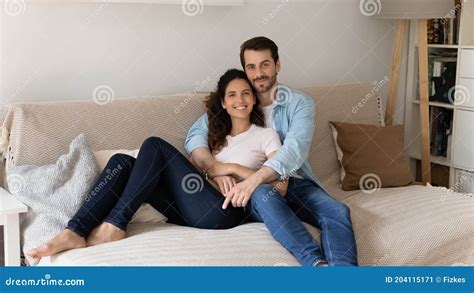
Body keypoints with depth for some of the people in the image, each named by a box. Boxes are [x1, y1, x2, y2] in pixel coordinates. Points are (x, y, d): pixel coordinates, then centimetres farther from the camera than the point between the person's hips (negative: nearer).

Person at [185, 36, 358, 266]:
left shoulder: (300, 103, 3)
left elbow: (295, 149, -15)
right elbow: (195, 135, -2)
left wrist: (254, 179, -33)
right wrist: (214, 167, -25)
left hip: (296, 183, 1)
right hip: (256, 191, -1)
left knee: (338, 212, -28)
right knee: (264, 195, -37)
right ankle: (318, 263, -53)